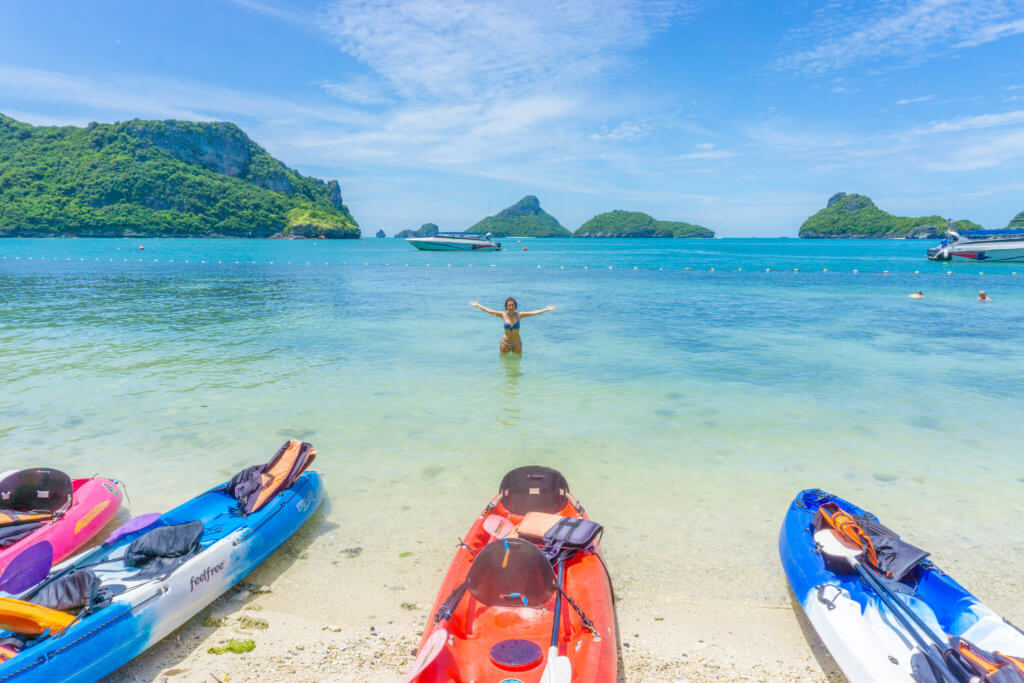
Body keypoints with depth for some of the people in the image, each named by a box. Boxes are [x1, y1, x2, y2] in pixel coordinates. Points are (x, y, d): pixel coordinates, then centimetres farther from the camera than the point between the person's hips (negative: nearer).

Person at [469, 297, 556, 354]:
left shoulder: (519, 315, -8)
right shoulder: (503, 315, -7)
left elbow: (534, 312, -9)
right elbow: (488, 310, -2)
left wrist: (547, 309, -12)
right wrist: (477, 305, -2)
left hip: (517, 343, 0)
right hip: (505, 343, 0)